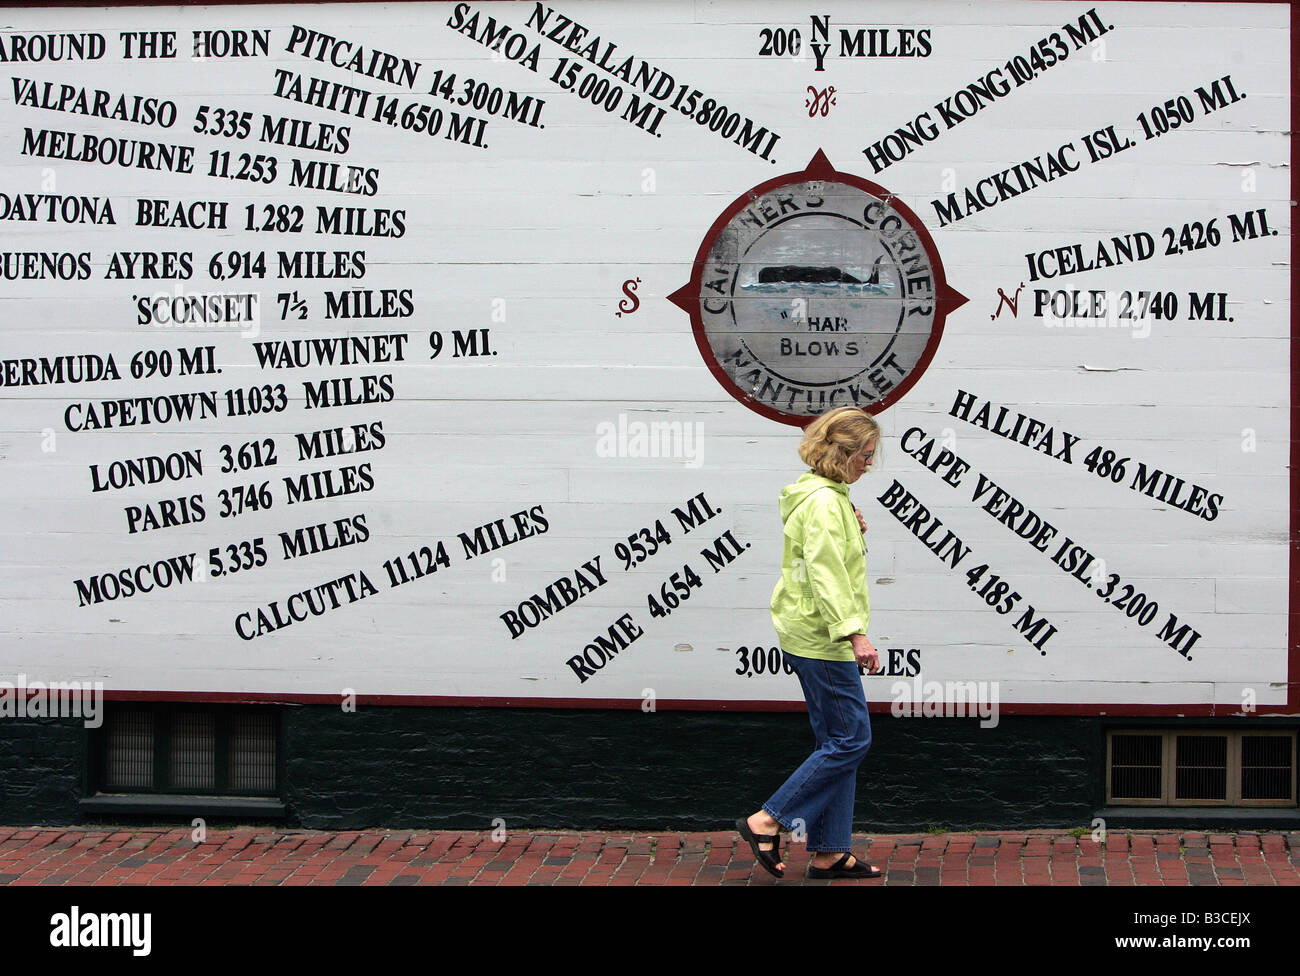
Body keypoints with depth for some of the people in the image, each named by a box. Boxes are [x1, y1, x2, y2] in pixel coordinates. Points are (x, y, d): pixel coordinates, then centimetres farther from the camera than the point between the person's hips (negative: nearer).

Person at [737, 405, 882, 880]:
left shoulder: (821, 494, 15)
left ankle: (830, 853, 14)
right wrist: (855, 632, -29)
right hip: (823, 637, -11)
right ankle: (766, 821, -3)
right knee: (851, 739, -6)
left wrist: (853, 532, 9)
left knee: (837, 742, 11)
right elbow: (826, 573, -25)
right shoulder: (824, 501, -17)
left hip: (809, 634, 11)